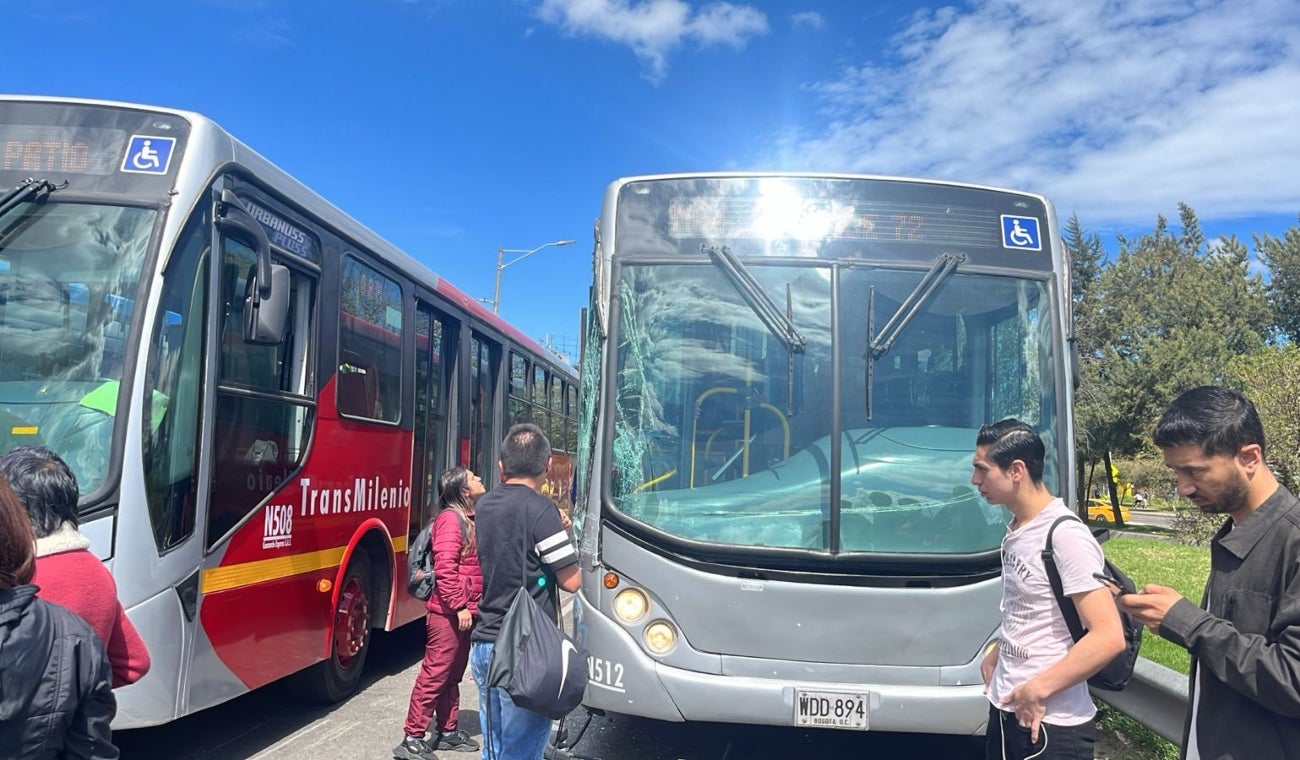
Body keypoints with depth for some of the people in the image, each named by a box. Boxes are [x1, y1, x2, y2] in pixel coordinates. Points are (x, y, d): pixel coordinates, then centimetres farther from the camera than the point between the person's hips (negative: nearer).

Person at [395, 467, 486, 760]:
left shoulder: (468, 518, 14)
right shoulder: (451, 518, -15)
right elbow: (445, 568, -22)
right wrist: (459, 606, -22)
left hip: (463, 612, 9)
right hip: (448, 613, -9)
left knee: (452, 675, 17)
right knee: (435, 674, -4)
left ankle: (448, 731, 27)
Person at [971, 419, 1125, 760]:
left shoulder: (1066, 536, -20)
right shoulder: (1016, 529, 6)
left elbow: (1108, 637, -25)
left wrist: (1038, 688, -20)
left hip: (1050, 724, -8)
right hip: (1005, 710, 8)